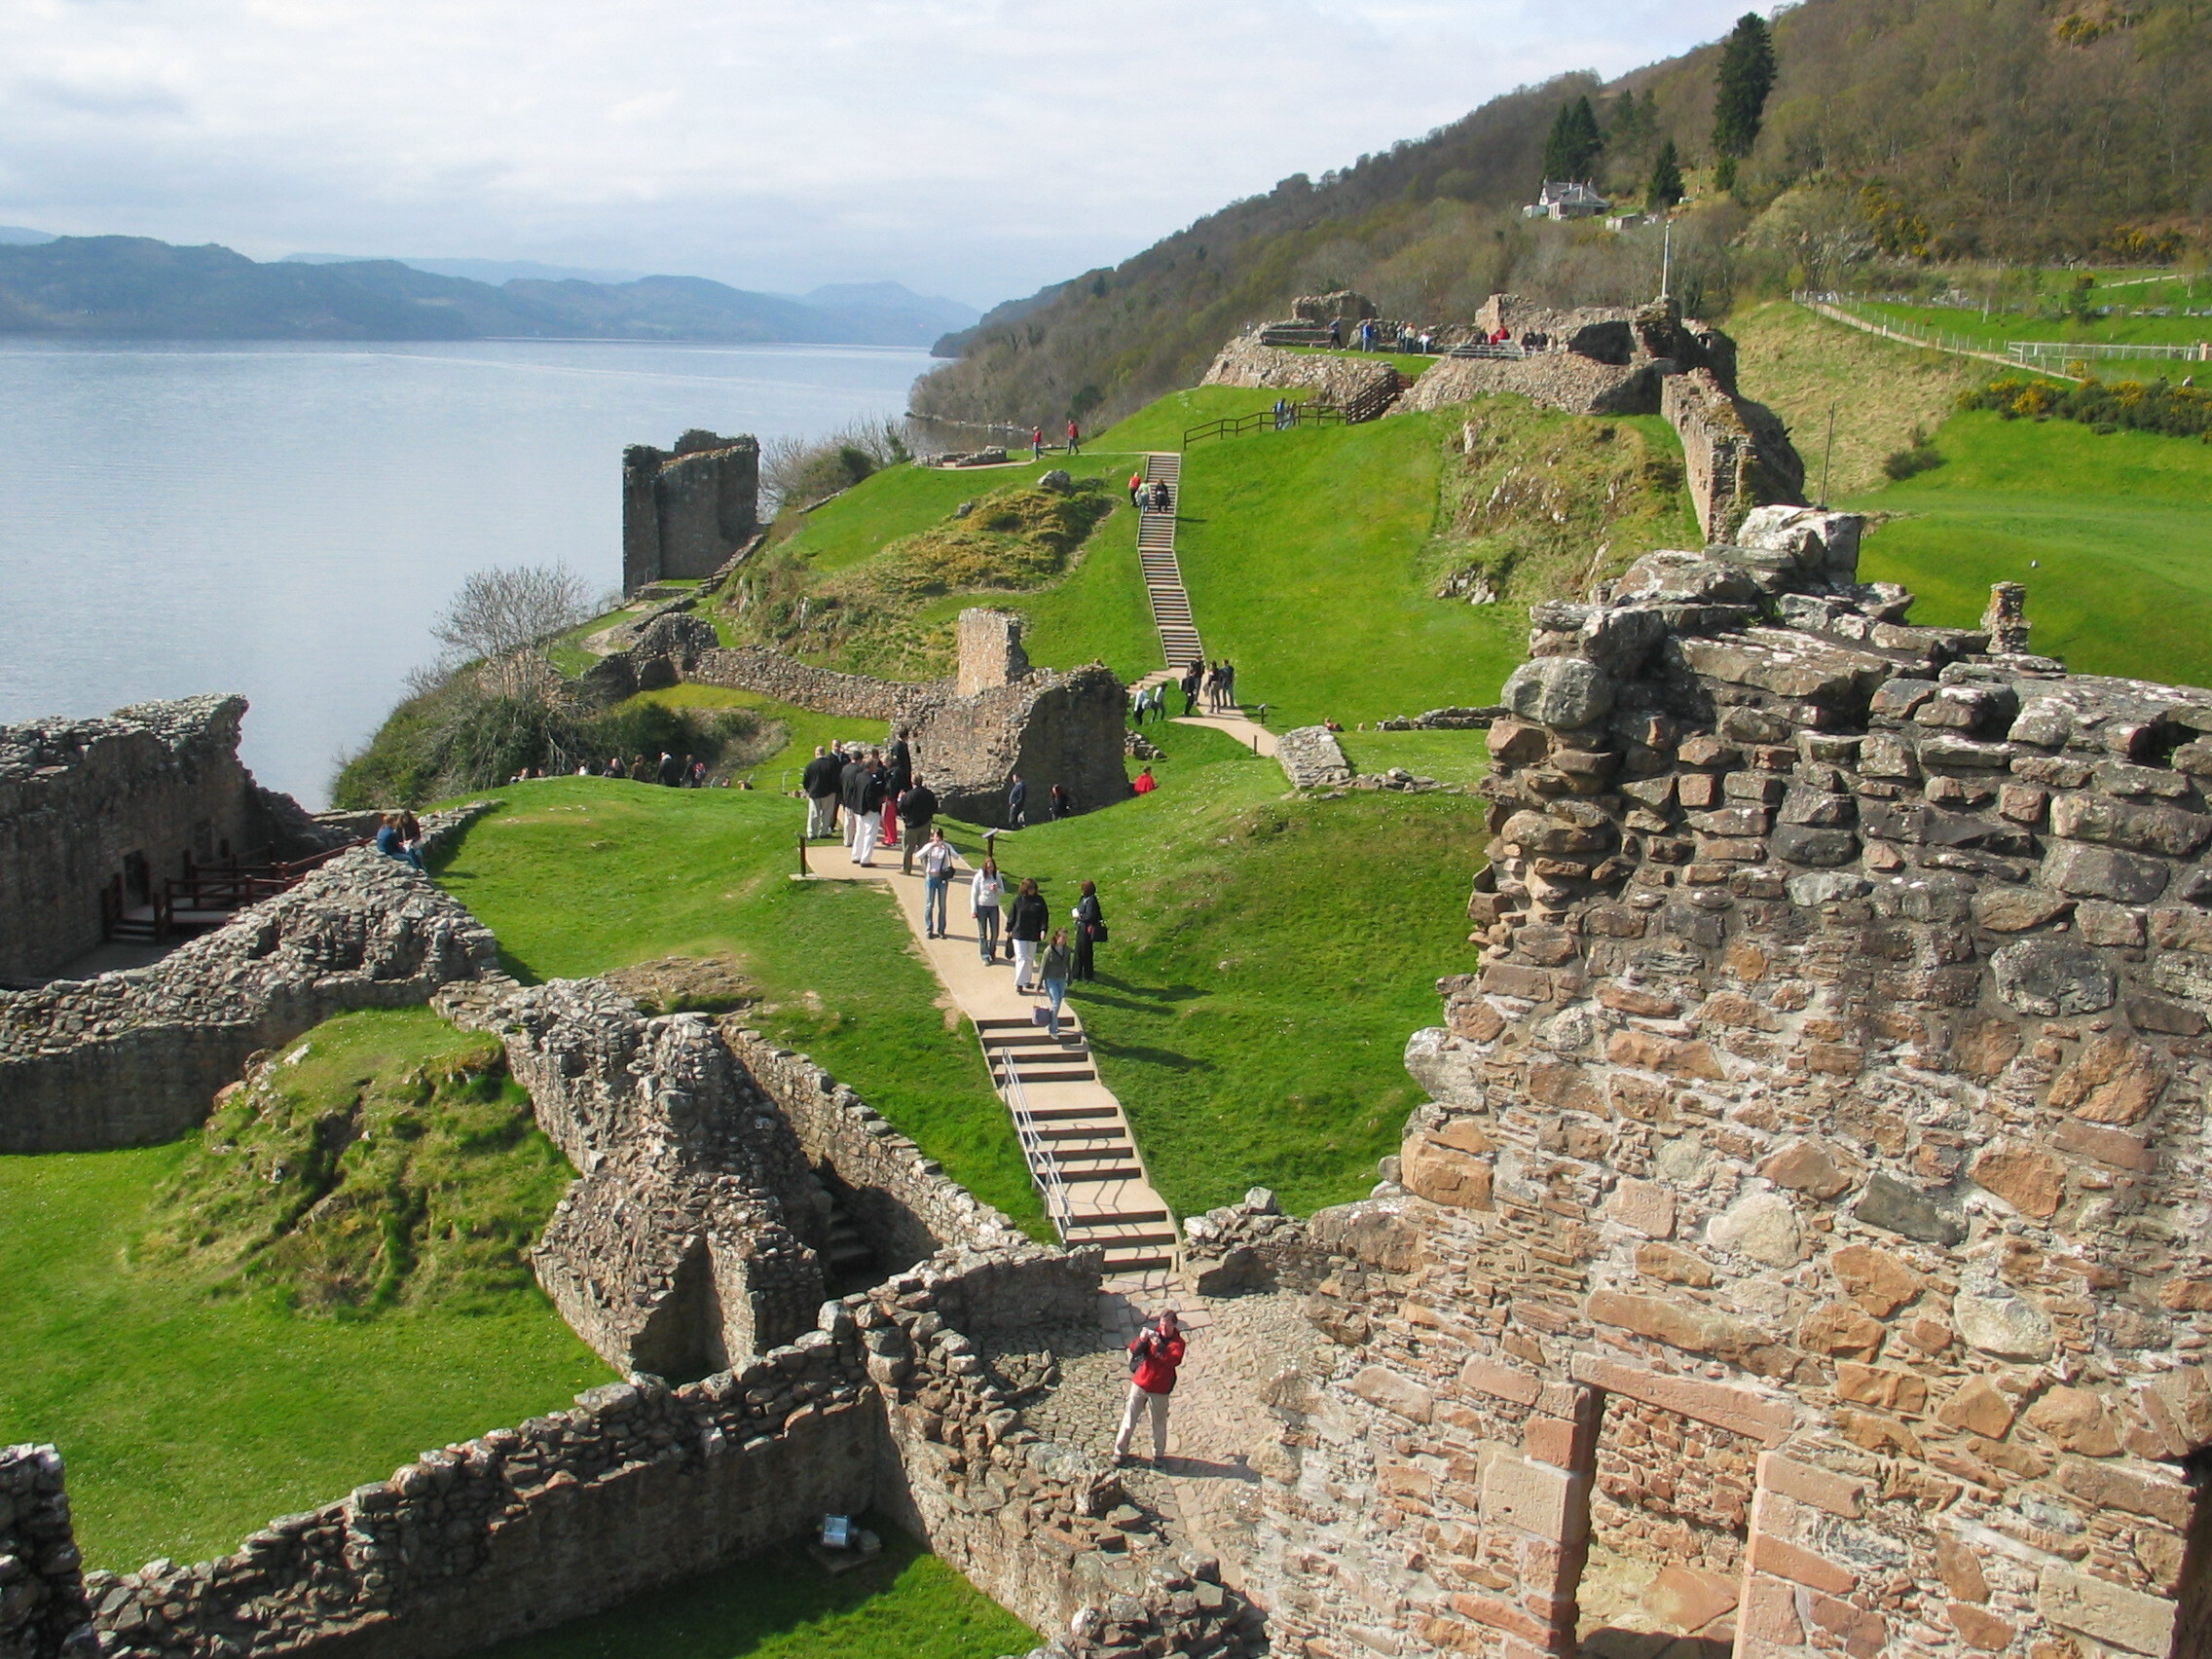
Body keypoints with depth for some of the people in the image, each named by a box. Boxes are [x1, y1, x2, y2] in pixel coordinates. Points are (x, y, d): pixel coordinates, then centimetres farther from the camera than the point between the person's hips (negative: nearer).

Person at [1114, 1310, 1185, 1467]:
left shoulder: (1178, 1343, -6)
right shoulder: (1153, 1333, 2)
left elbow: (1173, 1360, -25)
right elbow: (1134, 1350, -5)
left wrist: (1159, 1346, -38)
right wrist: (1141, 1340, -25)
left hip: (1159, 1389, -2)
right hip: (1140, 1383, 2)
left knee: (1159, 1424, 7)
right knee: (1129, 1419, 6)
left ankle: (1158, 1455, 24)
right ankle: (1120, 1451, 17)